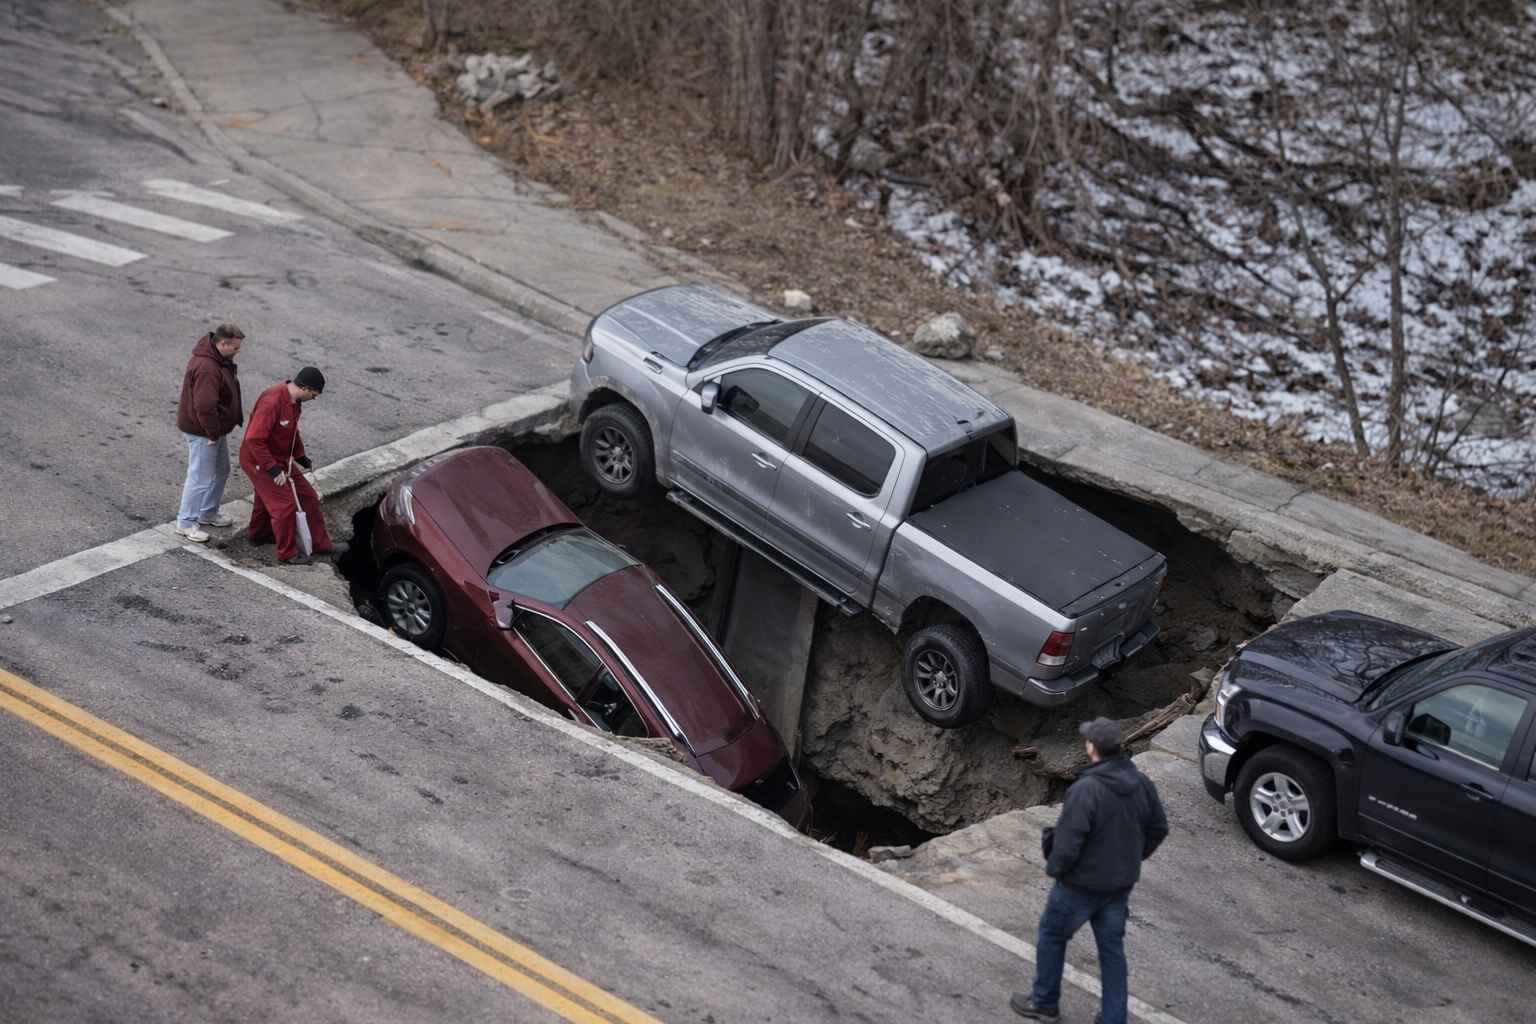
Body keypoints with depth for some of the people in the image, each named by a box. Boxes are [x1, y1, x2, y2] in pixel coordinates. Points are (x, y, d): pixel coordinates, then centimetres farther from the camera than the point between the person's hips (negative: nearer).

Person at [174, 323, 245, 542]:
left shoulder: (220, 360, 4)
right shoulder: (206, 369, -29)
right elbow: (205, 407, -31)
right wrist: (213, 434, -21)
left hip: (216, 428, 10)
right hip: (201, 431, -10)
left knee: (221, 471, 22)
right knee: (200, 477, -1)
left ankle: (208, 513, 37)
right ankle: (186, 523, 11)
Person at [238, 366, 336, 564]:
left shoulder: (294, 400, 0)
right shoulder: (272, 402, -30)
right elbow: (254, 439, -31)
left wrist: (300, 457, 22)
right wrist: (273, 469, -28)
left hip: (280, 459, 9)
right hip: (258, 461, -9)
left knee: (308, 497, 11)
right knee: (284, 505, -8)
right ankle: (287, 554, 8)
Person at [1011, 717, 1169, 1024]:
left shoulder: (1085, 789, -29)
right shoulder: (1142, 784, -6)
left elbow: (1068, 841, -27)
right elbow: (1158, 829, 7)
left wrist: (1054, 868, -7)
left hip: (1081, 884, -6)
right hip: (1121, 883, 6)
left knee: (1052, 936, 17)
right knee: (1112, 947, 17)